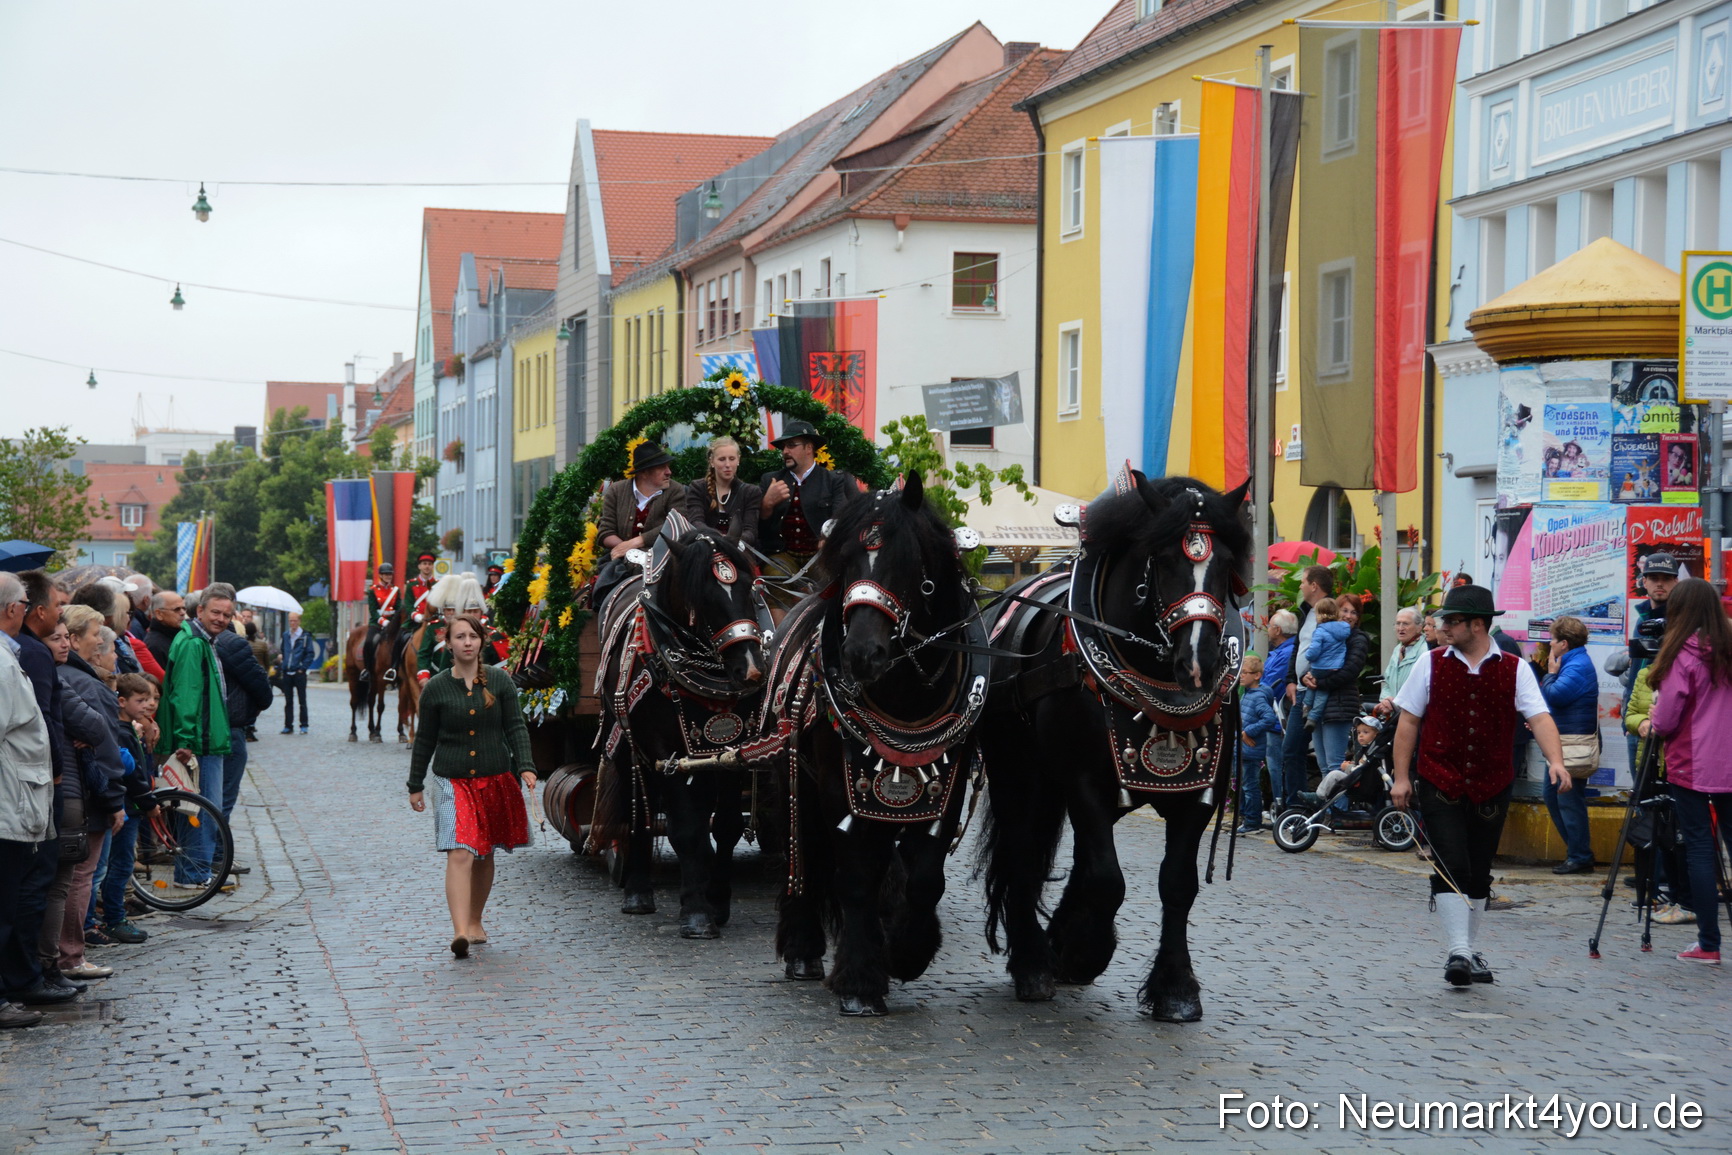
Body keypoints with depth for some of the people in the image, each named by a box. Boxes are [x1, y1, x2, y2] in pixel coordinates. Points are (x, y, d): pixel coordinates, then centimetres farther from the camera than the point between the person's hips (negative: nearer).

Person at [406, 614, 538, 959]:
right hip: (452, 781, -2)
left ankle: (475, 922, 30)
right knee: (460, 854, -17)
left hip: (495, 779, 2)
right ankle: (460, 931, -27)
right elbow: (425, 739, 8)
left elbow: (516, 727, 3)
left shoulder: (499, 681, 3)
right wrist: (415, 785, 11)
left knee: (484, 854, 13)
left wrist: (525, 766, -11)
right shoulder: (435, 688, 0)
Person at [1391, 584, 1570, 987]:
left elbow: (1539, 717, -10)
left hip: (1491, 787, 1)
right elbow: (1408, 720, 5)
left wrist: (1555, 760, -27)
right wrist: (1402, 776, 0)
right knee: (1451, 867, -11)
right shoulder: (1432, 664, 2)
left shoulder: (1514, 670, 0)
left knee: (1478, 874, 11)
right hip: (1440, 783, -1)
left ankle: (1471, 950, 25)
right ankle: (1457, 952, -12)